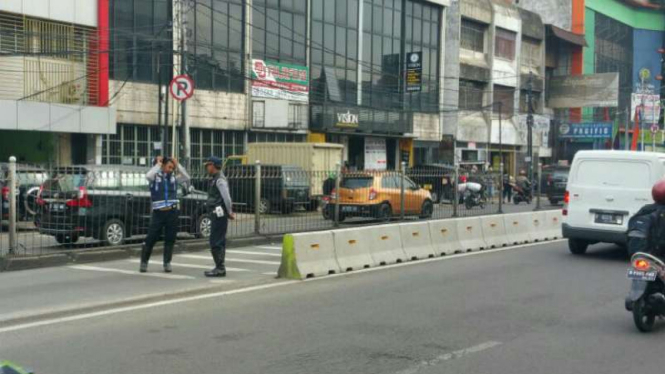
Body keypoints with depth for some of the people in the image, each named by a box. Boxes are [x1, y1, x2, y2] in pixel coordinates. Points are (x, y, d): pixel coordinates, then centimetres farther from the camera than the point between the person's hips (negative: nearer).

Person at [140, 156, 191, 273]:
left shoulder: (174, 178, 9)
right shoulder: (155, 177, -1)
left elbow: (187, 178, -3)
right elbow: (148, 176, -23)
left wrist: (177, 165, -4)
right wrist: (158, 164, -13)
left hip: (172, 212, 3)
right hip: (158, 212, -3)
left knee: (170, 239, 6)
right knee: (151, 238, -1)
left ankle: (167, 263, 14)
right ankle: (144, 262, 11)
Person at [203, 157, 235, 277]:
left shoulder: (220, 180, -15)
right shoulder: (214, 179, 17)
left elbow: (226, 197, -22)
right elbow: (225, 197, 22)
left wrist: (229, 212, -14)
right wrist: (229, 211, 17)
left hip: (219, 214, -10)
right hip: (216, 214, 10)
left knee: (216, 242, -9)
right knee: (219, 241, 14)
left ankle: (220, 268, -7)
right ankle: (220, 267, 20)